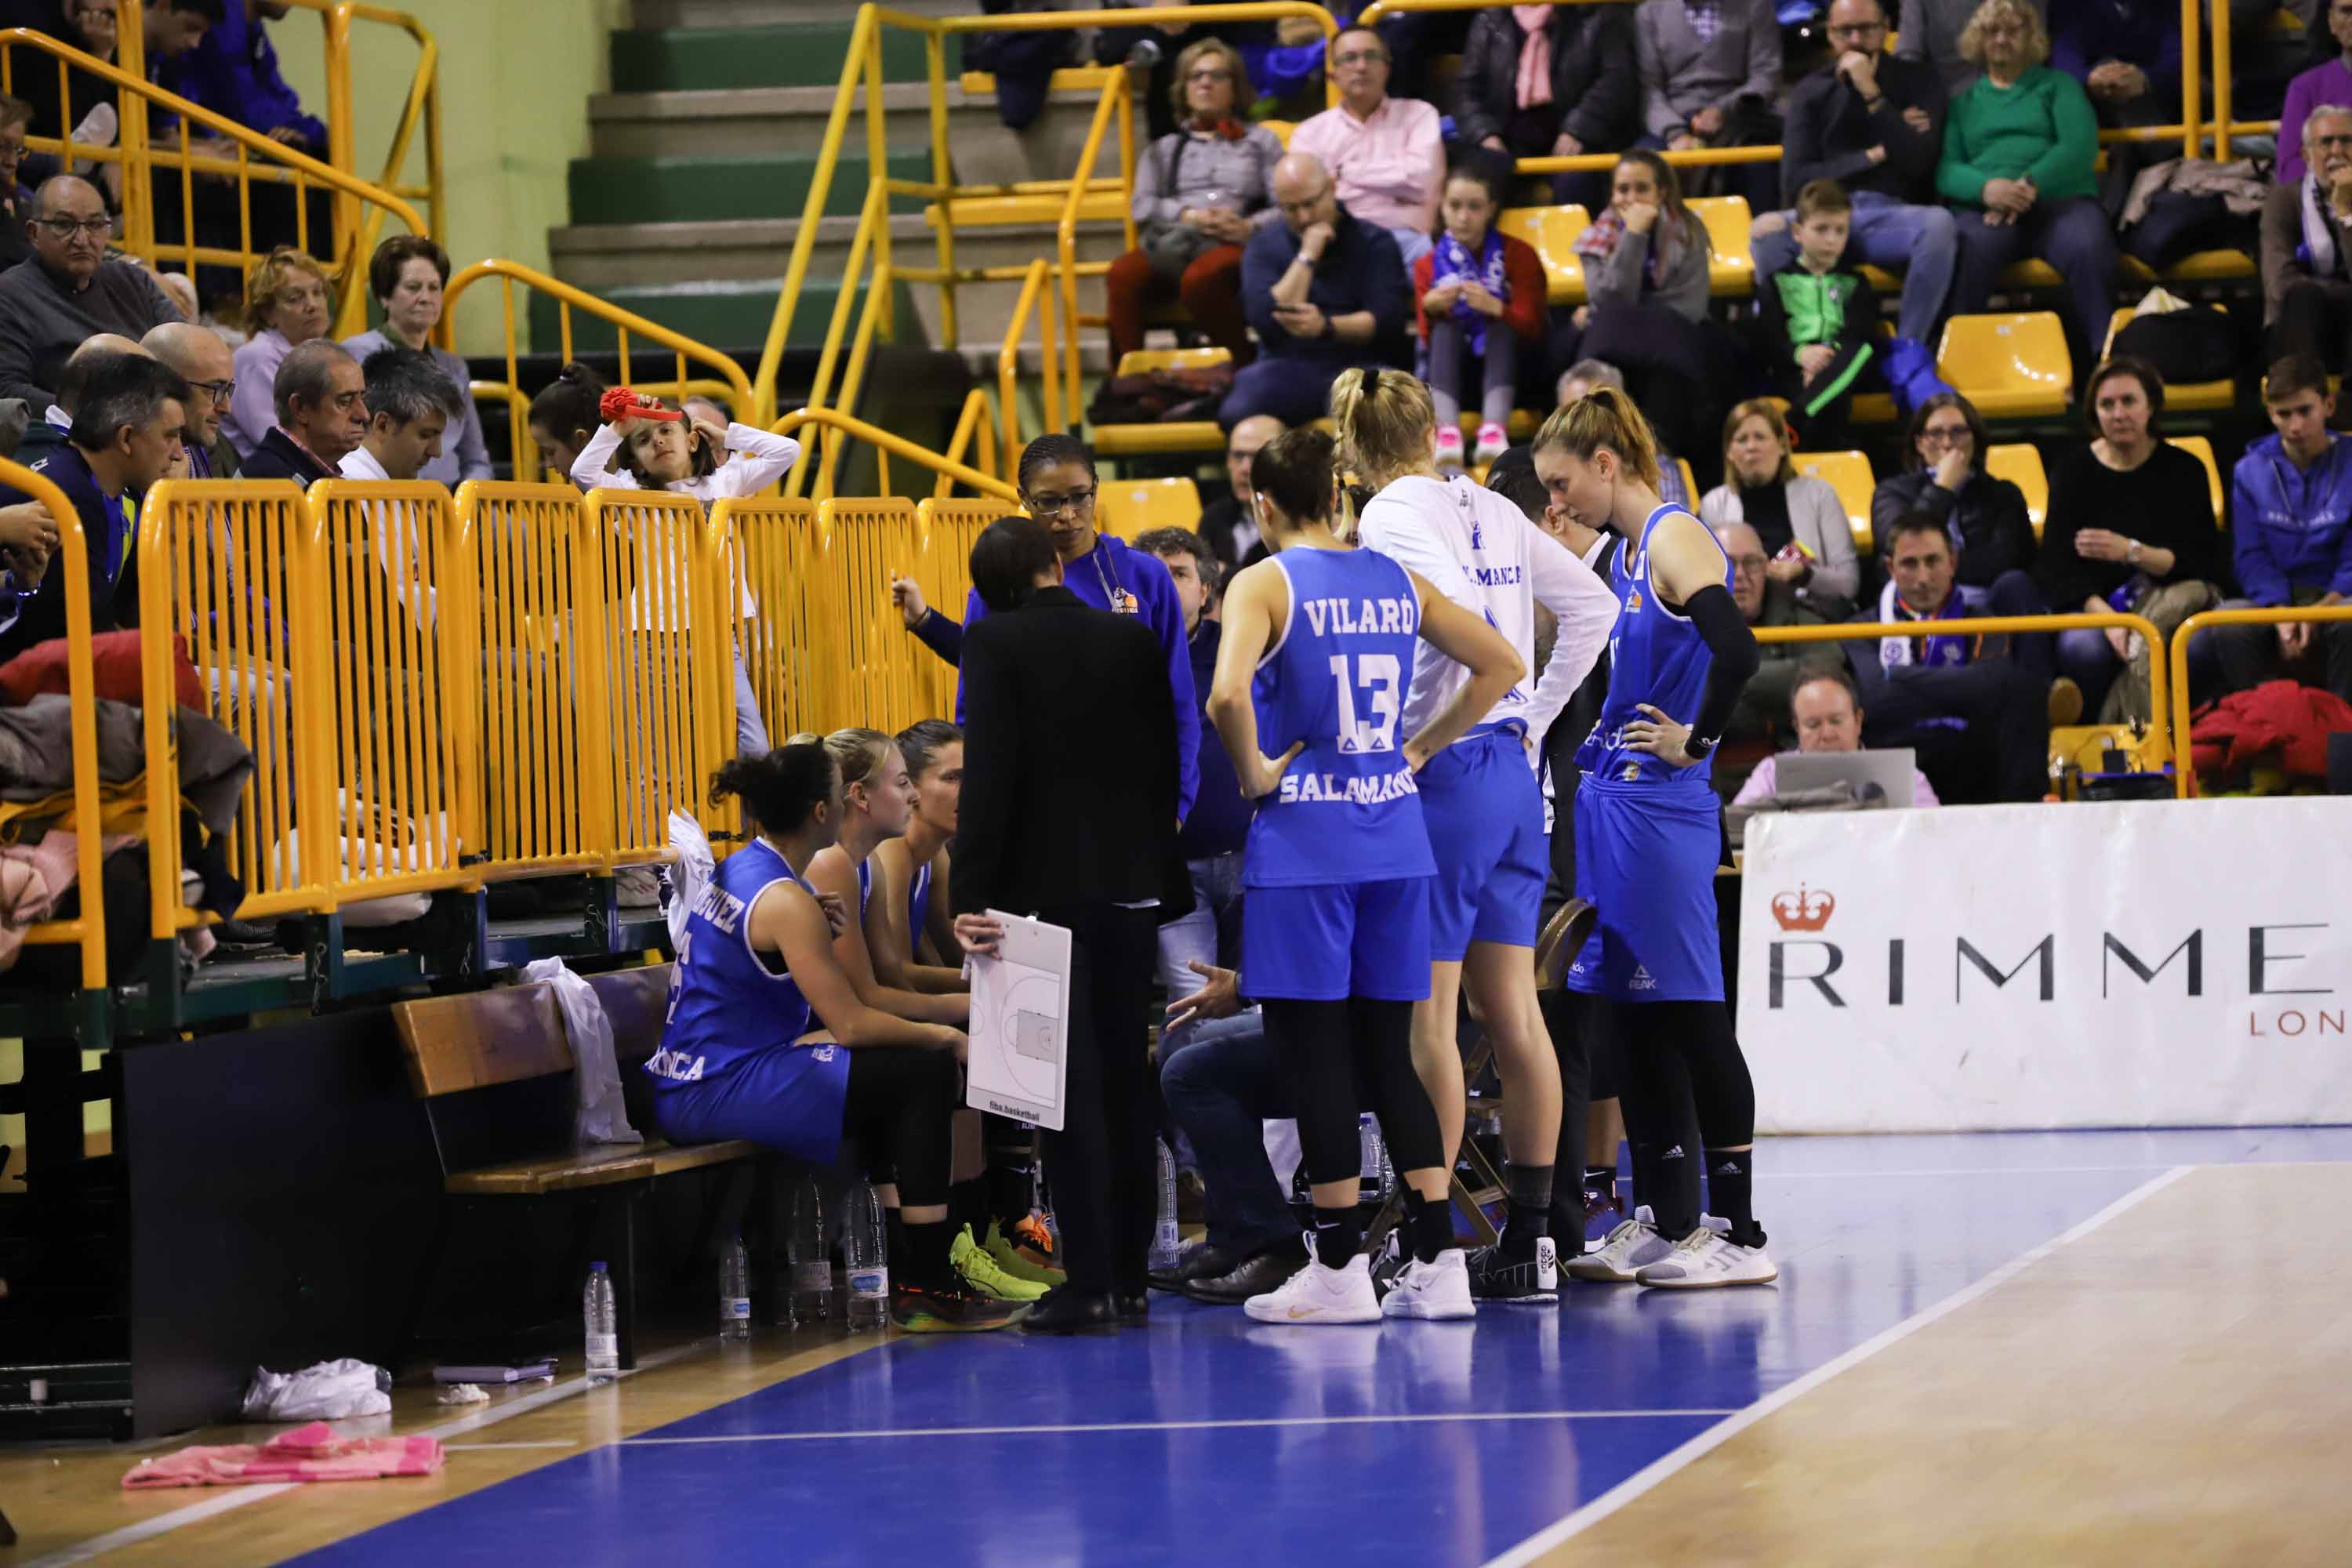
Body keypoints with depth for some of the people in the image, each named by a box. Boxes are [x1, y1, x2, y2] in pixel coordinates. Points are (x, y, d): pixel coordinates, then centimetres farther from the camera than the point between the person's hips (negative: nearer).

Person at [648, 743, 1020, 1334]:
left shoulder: (734, 873, 14)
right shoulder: (785, 901, -16)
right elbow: (851, 1024, -17)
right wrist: (943, 1036, -4)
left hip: (687, 1086, 10)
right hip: (722, 1092, -10)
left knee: (895, 1068, 20)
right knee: (926, 1073, -9)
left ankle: (911, 1276, 18)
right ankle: (926, 1290, -6)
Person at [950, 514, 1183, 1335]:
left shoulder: (995, 643, -6)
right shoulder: (1135, 640, 6)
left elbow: (989, 773, -13)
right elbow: (1164, 766, 8)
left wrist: (971, 893, -14)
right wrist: (1165, 881, 15)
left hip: (1045, 887, -4)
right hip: (1130, 887, 4)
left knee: (1069, 1088, -4)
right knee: (1126, 1082, 11)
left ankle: (1090, 1282, -6)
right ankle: (1129, 1277, 14)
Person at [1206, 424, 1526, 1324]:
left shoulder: (1265, 584, -7)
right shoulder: (1396, 580, 9)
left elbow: (1227, 694, -24)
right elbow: (1502, 666, 12)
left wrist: (1254, 775, -9)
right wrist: (1420, 748, 12)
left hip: (1302, 844, -5)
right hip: (1395, 836, 5)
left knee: (1313, 1056, 1)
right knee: (1389, 1055, 10)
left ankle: (1341, 1268, 4)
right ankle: (1438, 1264, 7)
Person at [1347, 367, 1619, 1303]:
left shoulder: (1393, 516, -9)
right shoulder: (1491, 508, 11)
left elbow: (1463, 614, -25)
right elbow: (1591, 605, 16)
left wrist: (1421, 732, -15)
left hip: (1441, 773, -7)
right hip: (1513, 771, 7)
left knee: (1427, 1017, -4)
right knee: (1512, 1013, 8)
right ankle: (1531, 1241, 10)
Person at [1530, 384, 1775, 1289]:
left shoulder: (1675, 539, -12)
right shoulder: (1624, 551, 16)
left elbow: (1735, 652, -27)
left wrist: (1694, 741, -17)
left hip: (1660, 808, -10)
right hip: (1613, 800, 10)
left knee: (1690, 1016, -6)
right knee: (1633, 1018, 11)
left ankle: (1739, 1233, -2)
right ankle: (1667, 1225, 18)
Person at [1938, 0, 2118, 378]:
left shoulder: (2058, 85, 20)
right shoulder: (1963, 101, 23)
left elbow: (2081, 144, 1)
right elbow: (1945, 169, 7)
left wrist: (2031, 184, -17)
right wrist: (1986, 187, -17)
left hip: (2060, 198, 0)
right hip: (1985, 203, 0)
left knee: (2088, 247, -36)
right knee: (1973, 247, -37)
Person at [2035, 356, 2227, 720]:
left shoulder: (2183, 469, 3)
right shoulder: (2074, 468, 5)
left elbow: (2204, 564, -7)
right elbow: (2056, 567, -4)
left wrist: (2131, 552, -24)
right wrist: (2105, 616, -22)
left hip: (2166, 595, 0)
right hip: (2091, 602, 0)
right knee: (2082, 646, -35)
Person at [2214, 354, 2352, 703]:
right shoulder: (2250, 471, 7)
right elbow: (2252, 557, 1)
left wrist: (2319, 613, -21)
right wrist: (2281, 616, -18)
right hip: (2274, 598, 1)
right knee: (2227, 628, -33)